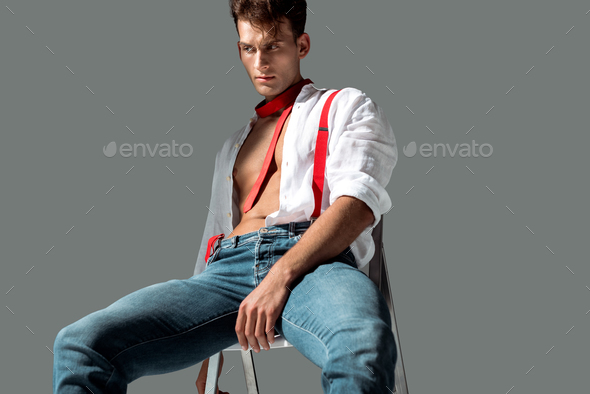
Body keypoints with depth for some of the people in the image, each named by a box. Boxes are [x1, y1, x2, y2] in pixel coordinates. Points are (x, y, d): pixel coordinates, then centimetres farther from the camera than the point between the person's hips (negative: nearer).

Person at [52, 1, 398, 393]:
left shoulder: (347, 107, 19)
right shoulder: (235, 142, 37)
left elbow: (358, 204, -1)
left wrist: (282, 274, -18)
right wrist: (208, 358, 24)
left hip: (312, 264, -4)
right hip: (229, 267, 5)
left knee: (363, 348, -43)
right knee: (79, 343, -20)